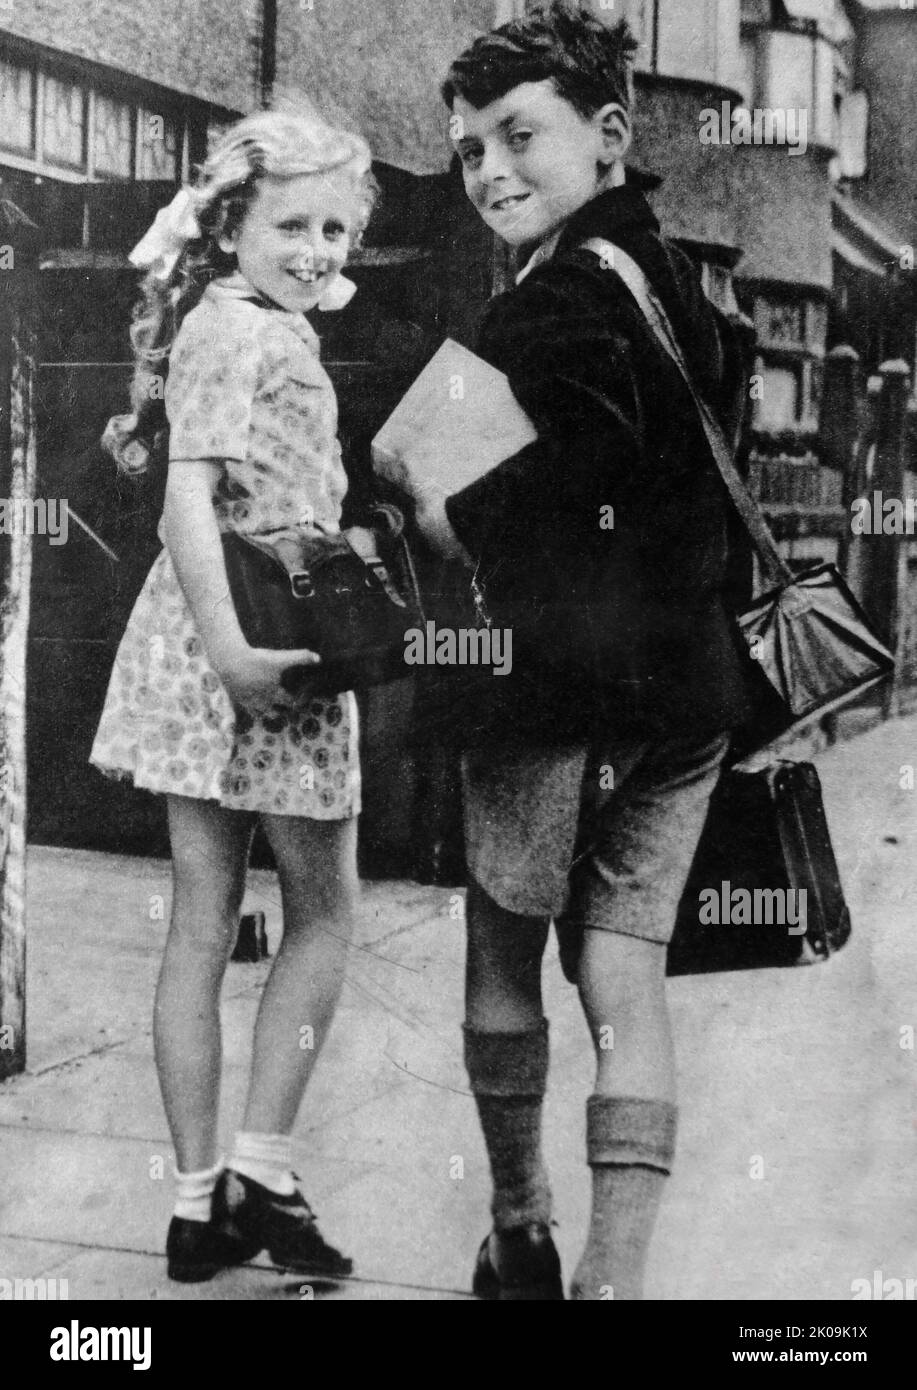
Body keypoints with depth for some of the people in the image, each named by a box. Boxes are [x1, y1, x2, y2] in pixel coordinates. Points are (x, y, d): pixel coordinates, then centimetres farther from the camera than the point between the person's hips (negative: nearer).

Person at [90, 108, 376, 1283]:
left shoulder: (253, 323, 18)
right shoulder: (241, 325, -11)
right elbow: (189, 496, -21)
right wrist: (231, 648, -27)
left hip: (204, 650, 9)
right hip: (245, 651, -9)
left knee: (202, 926, 9)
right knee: (324, 914, 5)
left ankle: (201, 1202, 16)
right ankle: (260, 1167, 7)